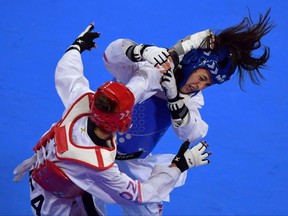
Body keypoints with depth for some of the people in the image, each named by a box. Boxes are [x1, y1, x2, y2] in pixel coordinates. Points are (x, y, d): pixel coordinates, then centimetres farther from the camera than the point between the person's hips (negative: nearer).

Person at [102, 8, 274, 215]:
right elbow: (112, 54, -38)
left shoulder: (191, 96, -5)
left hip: (136, 162, 6)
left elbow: (191, 133, -16)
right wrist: (141, 50, -58)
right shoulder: (151, 73, -26)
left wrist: (174, 96, -30)